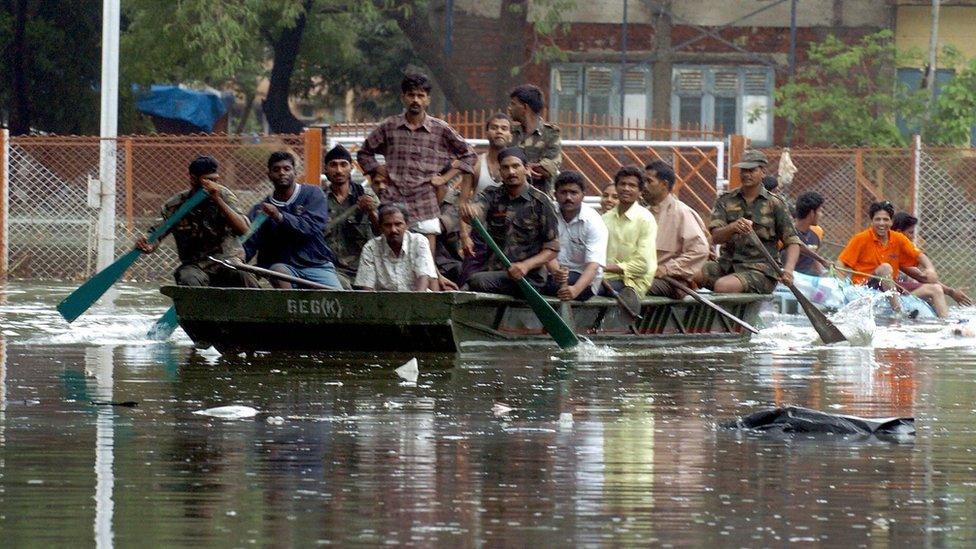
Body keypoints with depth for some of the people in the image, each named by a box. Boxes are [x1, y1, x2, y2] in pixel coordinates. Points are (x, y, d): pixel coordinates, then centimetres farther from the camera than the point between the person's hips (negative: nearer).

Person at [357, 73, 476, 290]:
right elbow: (364, 153, 22)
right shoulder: (389, 127, 8)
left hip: (424, 205, -1)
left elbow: (469, 155, 14)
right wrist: (379, 172, 8)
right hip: (393, 201, 1)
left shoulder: (440, 129, 5)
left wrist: (445, 178, 6)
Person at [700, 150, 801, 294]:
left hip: (760, 269, -4)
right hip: (727, 264, 4)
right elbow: (716, 237, -2)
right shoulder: (726, 200, 12)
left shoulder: (775, 204, 5)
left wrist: (788, 269, -18)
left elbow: (792, 242, 3)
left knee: (724, 286, -35)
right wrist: (733, 228, -26)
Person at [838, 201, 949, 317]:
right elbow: (841, 264, -6)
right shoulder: (861, 239, -5)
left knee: (935, 289, 0)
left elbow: (919, 256, 9)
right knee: (885, 267, -34)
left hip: (892, 290, 6)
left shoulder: (898, 239, 7)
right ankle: (898, 311, -43)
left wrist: (930, 269, -13)